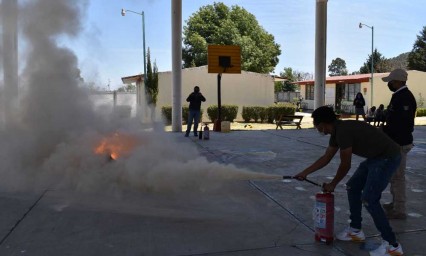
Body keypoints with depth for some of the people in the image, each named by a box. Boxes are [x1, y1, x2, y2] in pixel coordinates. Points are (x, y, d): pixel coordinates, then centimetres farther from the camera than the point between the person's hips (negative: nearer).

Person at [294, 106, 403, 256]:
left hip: (387, 158, -10)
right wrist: (305, 173, 18)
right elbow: (326, 158, 16)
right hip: (375, 158, 10)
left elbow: (345, 165, -17)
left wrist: (332, 184, -2)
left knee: (369, 199, -12)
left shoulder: (343, 131, -25)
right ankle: (356, 231, 24)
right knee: (352, 187, 13)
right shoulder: (337, 131, 5)